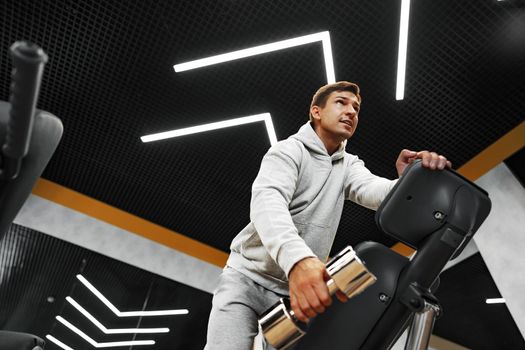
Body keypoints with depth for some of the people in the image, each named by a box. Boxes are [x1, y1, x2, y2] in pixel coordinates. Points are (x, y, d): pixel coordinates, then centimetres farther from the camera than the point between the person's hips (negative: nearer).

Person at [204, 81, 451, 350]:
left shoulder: (348, 165, 9)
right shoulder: (289, 150, -8)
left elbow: (371, 189, -13)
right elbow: (267, 200, -28)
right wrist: (297, 258, -47)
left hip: (302, 288, 5)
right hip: (248, 277, -4)